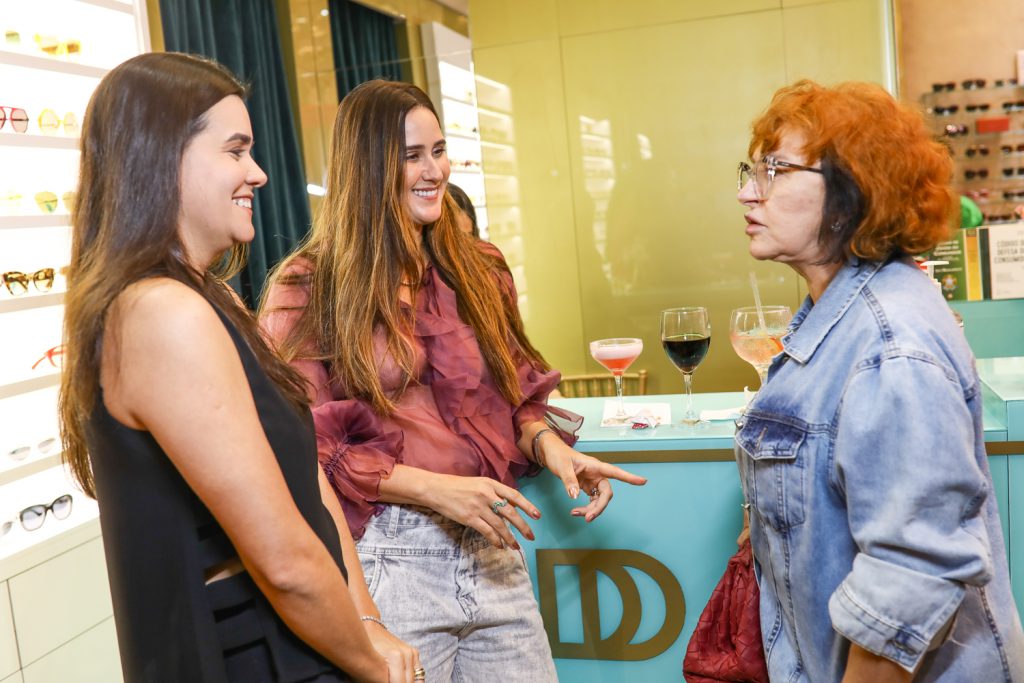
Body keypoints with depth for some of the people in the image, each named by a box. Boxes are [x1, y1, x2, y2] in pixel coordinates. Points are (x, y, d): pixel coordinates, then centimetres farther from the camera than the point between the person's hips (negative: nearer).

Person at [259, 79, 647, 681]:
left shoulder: (479, 270, 10)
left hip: (490, 550, 5)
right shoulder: (309, 290, -5)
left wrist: (550, 444, -6)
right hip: (386, 558, -4)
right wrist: (435, 488, -17)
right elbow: (307, 445, -8)